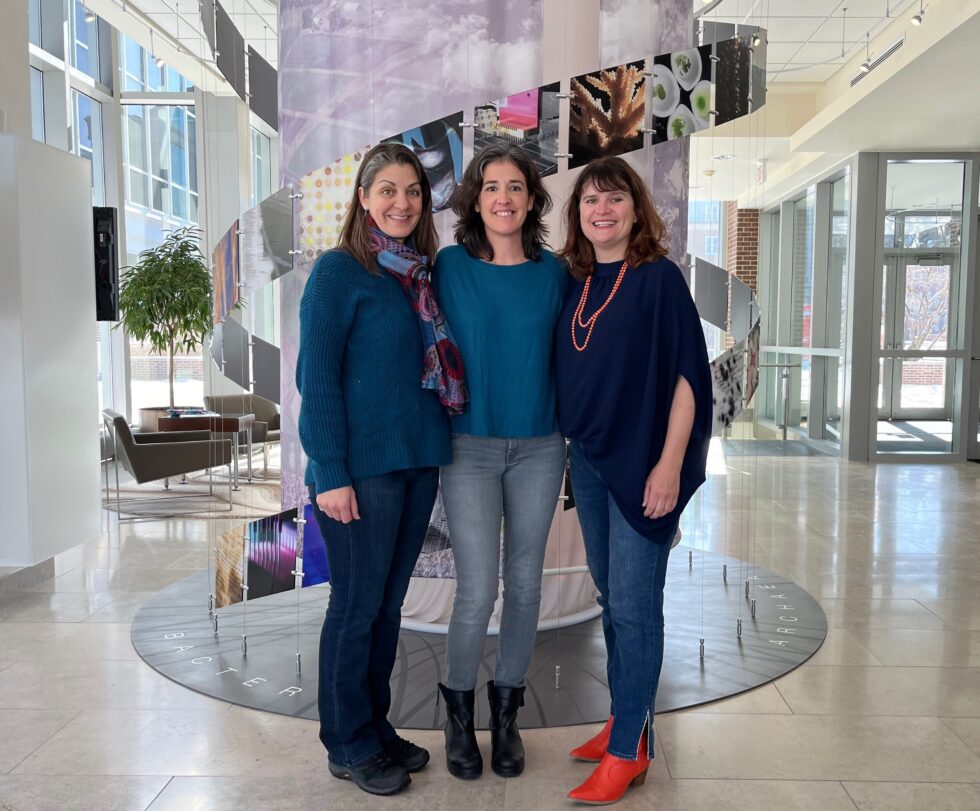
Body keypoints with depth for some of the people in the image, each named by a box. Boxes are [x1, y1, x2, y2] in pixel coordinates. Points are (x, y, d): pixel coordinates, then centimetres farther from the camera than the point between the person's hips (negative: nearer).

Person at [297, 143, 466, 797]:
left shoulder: (420, 275, 12)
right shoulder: (339, 272, -7)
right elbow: (317, 377, -12)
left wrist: (435, 448, 10)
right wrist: (331, 474, -16)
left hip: (417, 460, 7)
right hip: (362, 466, -6)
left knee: (390, 603, 15)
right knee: (357, 606, 4)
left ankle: (377, 727, 31)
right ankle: (351, 747, 21)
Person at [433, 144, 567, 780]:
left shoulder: (554, 273, 3)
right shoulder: (449, 267, -1)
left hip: (539, 448, 2)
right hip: (470, 447, -2)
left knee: (524, 584, 9)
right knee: (478, 590, -4)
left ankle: (506, 712, 28)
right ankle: (460, 710, 21)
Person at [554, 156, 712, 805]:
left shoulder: (659, 277, -8)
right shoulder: (574, 282, 9)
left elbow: (687, 373, -11)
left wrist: (669, 463, -17)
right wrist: (571, 447, 10)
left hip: (642, 462, -6)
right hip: (587, 460, 6)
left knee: (633, 604, -1)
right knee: (611, 596, 15)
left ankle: (628, 750, 12)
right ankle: (623, 720, 30)